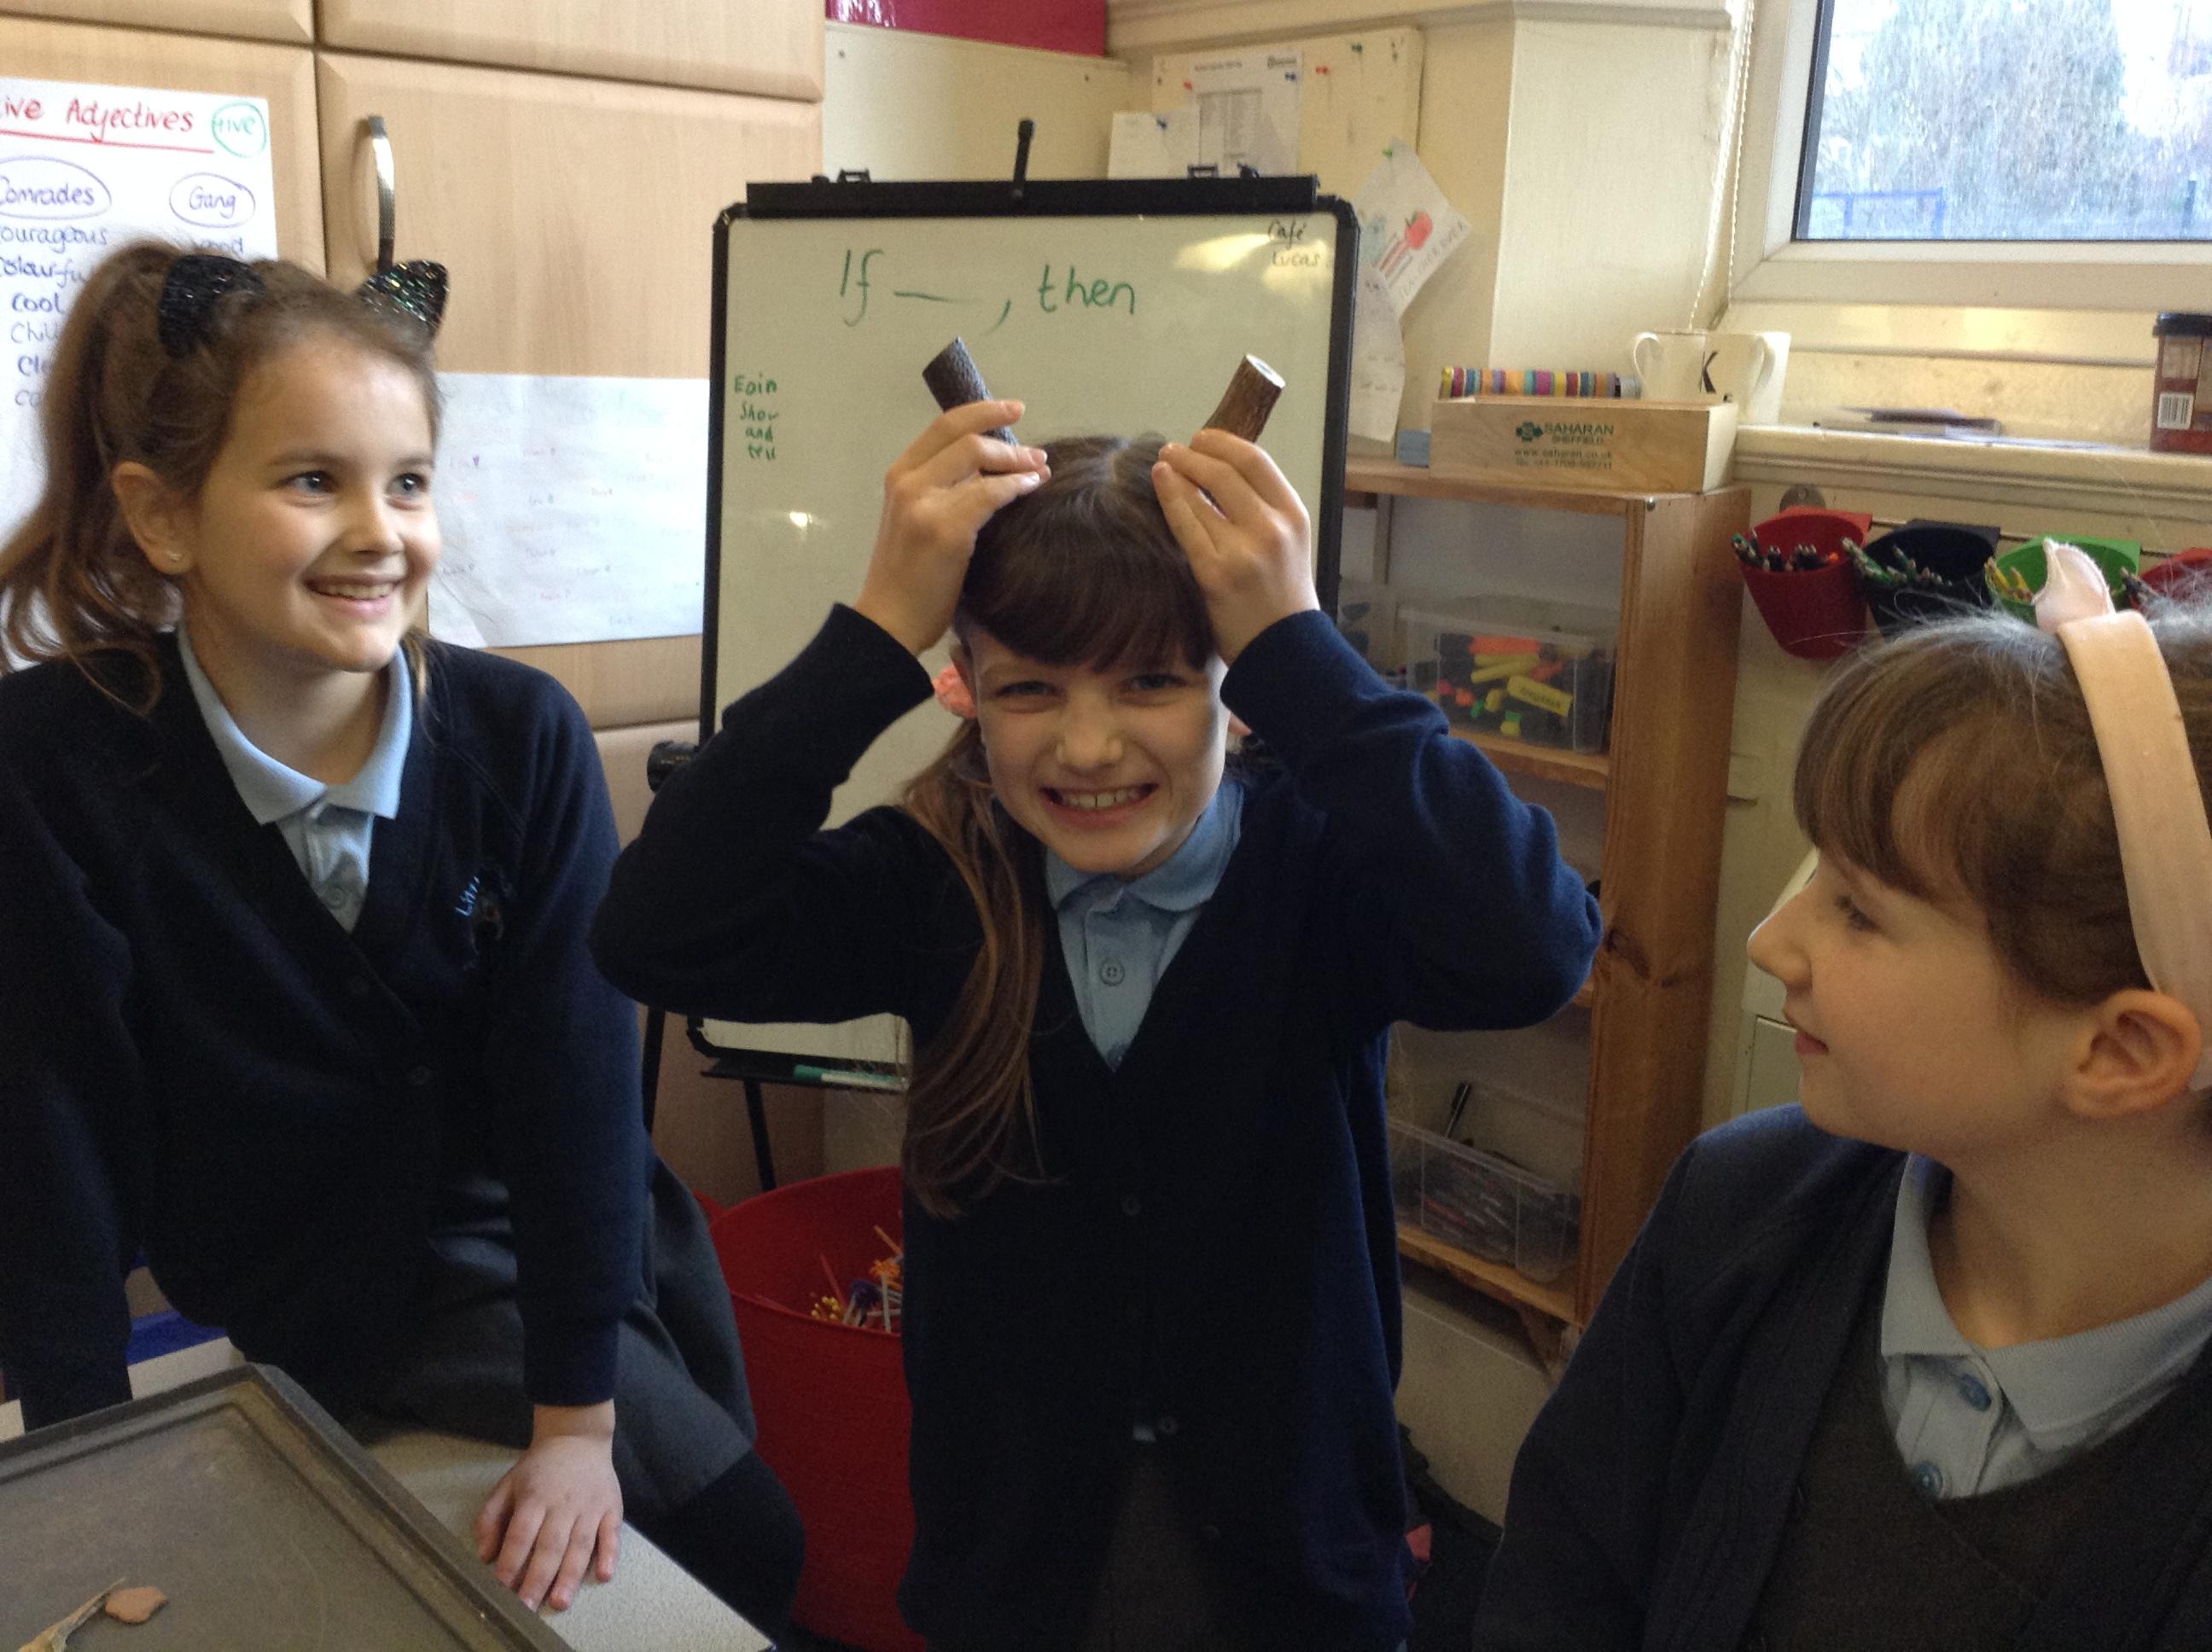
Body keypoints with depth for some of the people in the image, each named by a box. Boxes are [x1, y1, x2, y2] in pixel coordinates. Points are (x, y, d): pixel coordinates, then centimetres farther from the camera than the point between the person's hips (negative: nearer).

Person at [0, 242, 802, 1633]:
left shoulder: (523, 737, -15)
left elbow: (574, 1072, -15)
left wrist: (578, 1416, -16)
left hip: (575, 1231, 3)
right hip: (334, 1299, -3)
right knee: (743, 1543, -6)